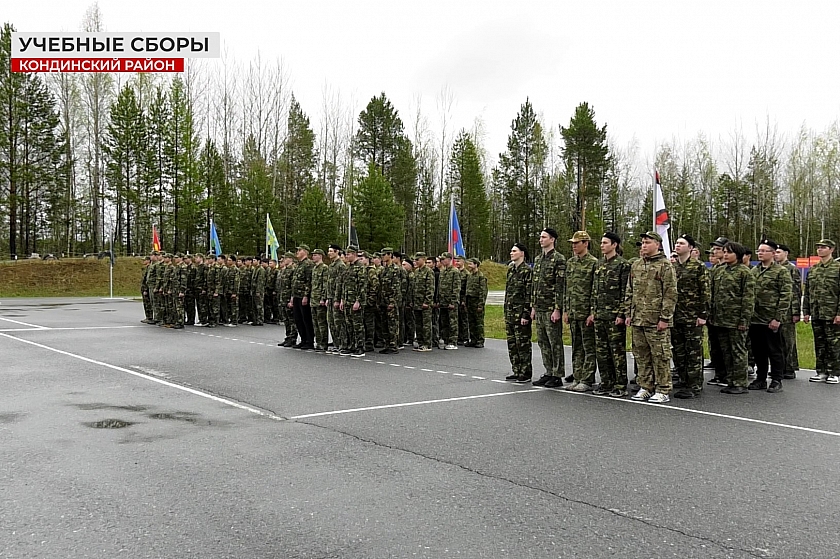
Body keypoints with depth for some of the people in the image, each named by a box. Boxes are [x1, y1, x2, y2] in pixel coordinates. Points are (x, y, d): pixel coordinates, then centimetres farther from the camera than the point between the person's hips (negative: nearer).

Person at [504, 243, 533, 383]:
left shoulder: (527, 271, -11)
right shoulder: (511, 269, 14)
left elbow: (529, 294, -14)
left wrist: (526, 315, -18)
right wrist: (506, 312, 16)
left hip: (521, 312, -8)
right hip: (510, 312, 8)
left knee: (523, 342, -3)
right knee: (512, 343, 11)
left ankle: (526, 373, 4)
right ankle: (516, 370, 19)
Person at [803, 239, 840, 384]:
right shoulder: (812, 270, 12)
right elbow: (807, 293, 15)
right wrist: (806, 312, 9)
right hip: (816, 315, 5)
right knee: (819, 344, 10)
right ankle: (821, 372, 18)